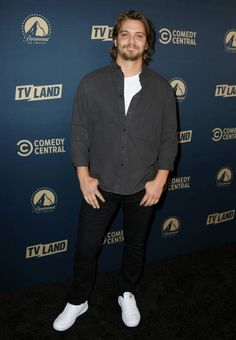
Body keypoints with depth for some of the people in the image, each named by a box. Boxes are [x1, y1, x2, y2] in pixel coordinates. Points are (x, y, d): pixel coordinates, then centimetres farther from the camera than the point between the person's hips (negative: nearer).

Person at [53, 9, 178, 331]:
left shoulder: (162, 88, -1)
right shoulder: (91, 83, -4)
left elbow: (169, 137, 1)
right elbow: (80, 132, -2)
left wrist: (160, 179, -6)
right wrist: (84, 177, -7)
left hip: (143, 188, 1)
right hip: (100, 185, 0)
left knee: (136, 246, 18)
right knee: (86, 248, 10)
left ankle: (127, 294, 44)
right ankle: (78, 301, 35)